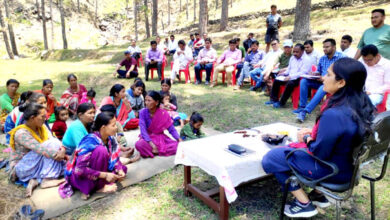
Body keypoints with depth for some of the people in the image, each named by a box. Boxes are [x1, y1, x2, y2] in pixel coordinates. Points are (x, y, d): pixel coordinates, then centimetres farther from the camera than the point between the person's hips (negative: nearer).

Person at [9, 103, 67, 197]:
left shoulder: (42, 127, 1)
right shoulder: (21, 133, -22)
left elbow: (53, 140, -12)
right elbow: (39, 148, -33)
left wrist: (62, 150, -31)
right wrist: (57, 154, -35)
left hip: (39, 164, 7)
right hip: (21, 168, -7)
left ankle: (35, 180, -18)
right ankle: (46, 179, -28)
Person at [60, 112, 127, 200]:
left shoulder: (110, 139, -8)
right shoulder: (90, 142, -29)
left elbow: (115, 158, 3)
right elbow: (79, 170, -32)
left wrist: (119, 170, -18)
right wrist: (105, 175, -31)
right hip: (78, 176, -8)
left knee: (123, 168, -2)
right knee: (101, 150, -30)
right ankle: (99, 187, -16)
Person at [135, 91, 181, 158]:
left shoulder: (164, 114, -9)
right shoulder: (143, 112, -13)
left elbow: (172, 129, -5)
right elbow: (143, 130, -21)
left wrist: (179, 139, -23)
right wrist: (152, 144, -32)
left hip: (161, 138, 2)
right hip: (147, 138, -2)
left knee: (178, 146, -24)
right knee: (139, 144, -36)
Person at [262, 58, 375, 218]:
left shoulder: (334, 114, -34)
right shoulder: (362, 102, -7)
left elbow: (320, 153, -23)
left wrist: (306, 138, -6)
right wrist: (313, 134, 3)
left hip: (332, 170, -8)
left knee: (270, 158, 0)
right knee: (294, 147, 28)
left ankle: (305, 204, 9)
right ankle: (318, 195, 26)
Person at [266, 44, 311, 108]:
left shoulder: (307, 60, -8)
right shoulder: (292, 58, 16)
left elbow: (302, 73, -19)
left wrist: (290, 77, -27)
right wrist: (284, 73, 4)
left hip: (299, 78, -8)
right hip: (289, 77, 8)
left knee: (290, 83, -36)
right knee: (276, 80, -9)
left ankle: (281, 102, -24)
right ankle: (274, 99, -2)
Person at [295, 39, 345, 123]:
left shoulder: (341, 57, -9)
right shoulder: (322, 58, 12)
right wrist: (315, 74, -4)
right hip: (322, 81, 7)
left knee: (323, 88, -39)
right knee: (304, 81, -13)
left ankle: (305, 111, -44)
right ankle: (302, 107, -17)